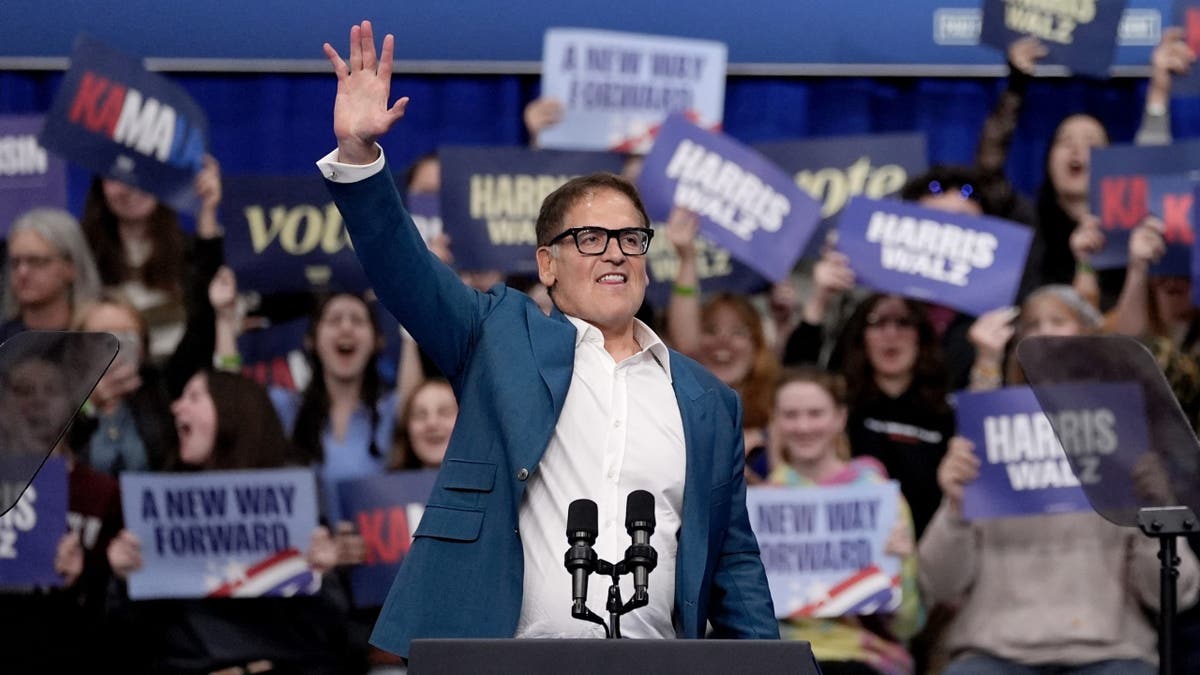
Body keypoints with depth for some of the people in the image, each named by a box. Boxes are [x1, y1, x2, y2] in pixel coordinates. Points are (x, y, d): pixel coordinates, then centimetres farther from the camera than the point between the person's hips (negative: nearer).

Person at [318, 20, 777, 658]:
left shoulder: (708, 402, 17)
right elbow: (403, 269, -1)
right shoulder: (504, 337, 11)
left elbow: (733, 563, 17)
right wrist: (357, 152, -16)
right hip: (508, 667, -2)